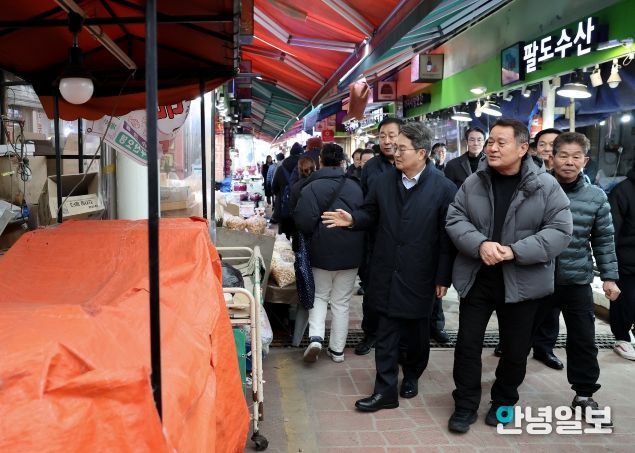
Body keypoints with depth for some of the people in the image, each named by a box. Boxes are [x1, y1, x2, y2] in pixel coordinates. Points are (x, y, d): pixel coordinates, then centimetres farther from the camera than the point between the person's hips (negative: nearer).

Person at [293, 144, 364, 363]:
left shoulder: (312, 187, -12)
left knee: (319, 296, 16)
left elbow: (304, 221, -18)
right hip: (350, 252, 2)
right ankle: (337, 349, 19)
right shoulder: (355, 186, -1)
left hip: (323, 250, -2)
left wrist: (315, 235, 3)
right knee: (341, 302, 12)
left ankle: (315, 337, -3)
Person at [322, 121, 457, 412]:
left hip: (419, 275, -2)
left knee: (416, 332, 16)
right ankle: (385, 390, 15)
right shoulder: (384, 180, 1)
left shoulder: (443, 188, -11)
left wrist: (443, 277, -9)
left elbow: (447, 235, -10)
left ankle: (411, 375, 41)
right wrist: (353, 219, -10)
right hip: (387, 272, 3)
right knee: (386, 333, 5)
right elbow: (371, 214, 12)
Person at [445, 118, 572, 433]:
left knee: (515, 349, 13)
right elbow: (454, 219, -2)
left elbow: (560, 231, -11)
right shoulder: (474, 182, 0)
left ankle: (503, 402, 37)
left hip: (522, 282, -1)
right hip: (476, 277, 2)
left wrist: (515, 251, -23)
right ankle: (465, 406, 23)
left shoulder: (546, 185, -8)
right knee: (467, 344, 6)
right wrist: (480, 244, -22)